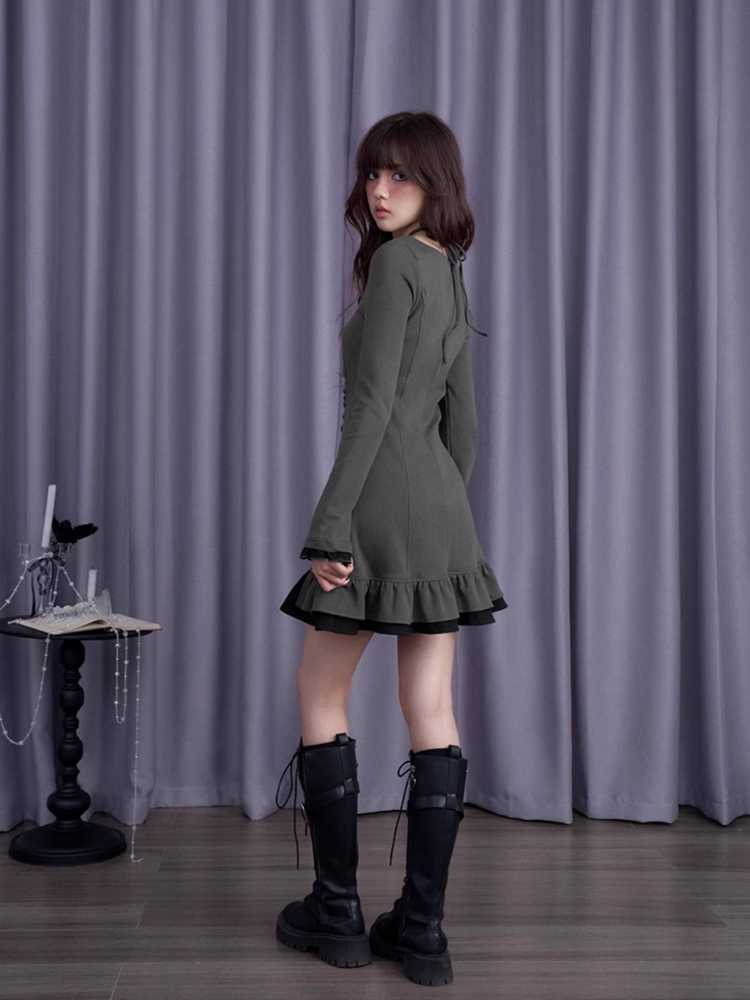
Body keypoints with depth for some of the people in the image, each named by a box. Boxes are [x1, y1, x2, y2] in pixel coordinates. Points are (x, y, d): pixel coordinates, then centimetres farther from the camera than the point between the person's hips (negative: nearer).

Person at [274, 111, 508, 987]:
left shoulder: (396, 262, -8)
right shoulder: (449, 273, 18)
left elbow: (373, 404, -16)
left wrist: (328, 525, -18)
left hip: (386, 502, -8)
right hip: (443, 511, 8)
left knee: (319, 694, 7)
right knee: (431, 711, 6)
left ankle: (337, 912, 14)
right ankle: (421, 930, 13)